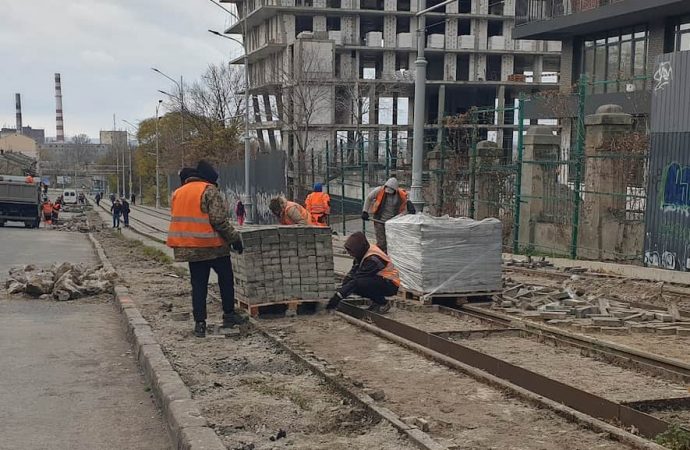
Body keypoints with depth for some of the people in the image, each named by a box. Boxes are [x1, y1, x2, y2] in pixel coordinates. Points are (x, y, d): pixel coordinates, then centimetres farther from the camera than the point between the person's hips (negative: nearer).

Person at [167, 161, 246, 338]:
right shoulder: (209, 190, -11)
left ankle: (199, 323, 6)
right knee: (226, 279, 13)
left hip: (190, 248, 6)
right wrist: (234, 238, -10)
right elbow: (219, 220, -18)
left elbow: (178, 219, 15)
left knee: (198, 284, 10)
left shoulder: (178, 193, 12)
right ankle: (229, 314, 20)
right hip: (213, 245, -6)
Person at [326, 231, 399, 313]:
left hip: (390, 285, -9)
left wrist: (339, 295, -30)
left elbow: (357, 279, -30)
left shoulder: (373, 259, -28)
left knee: (359, 283, -32)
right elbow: (352, 273, 4)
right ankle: (376, 301, 5)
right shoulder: (362, 253, -1)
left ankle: (383, 304, -11)